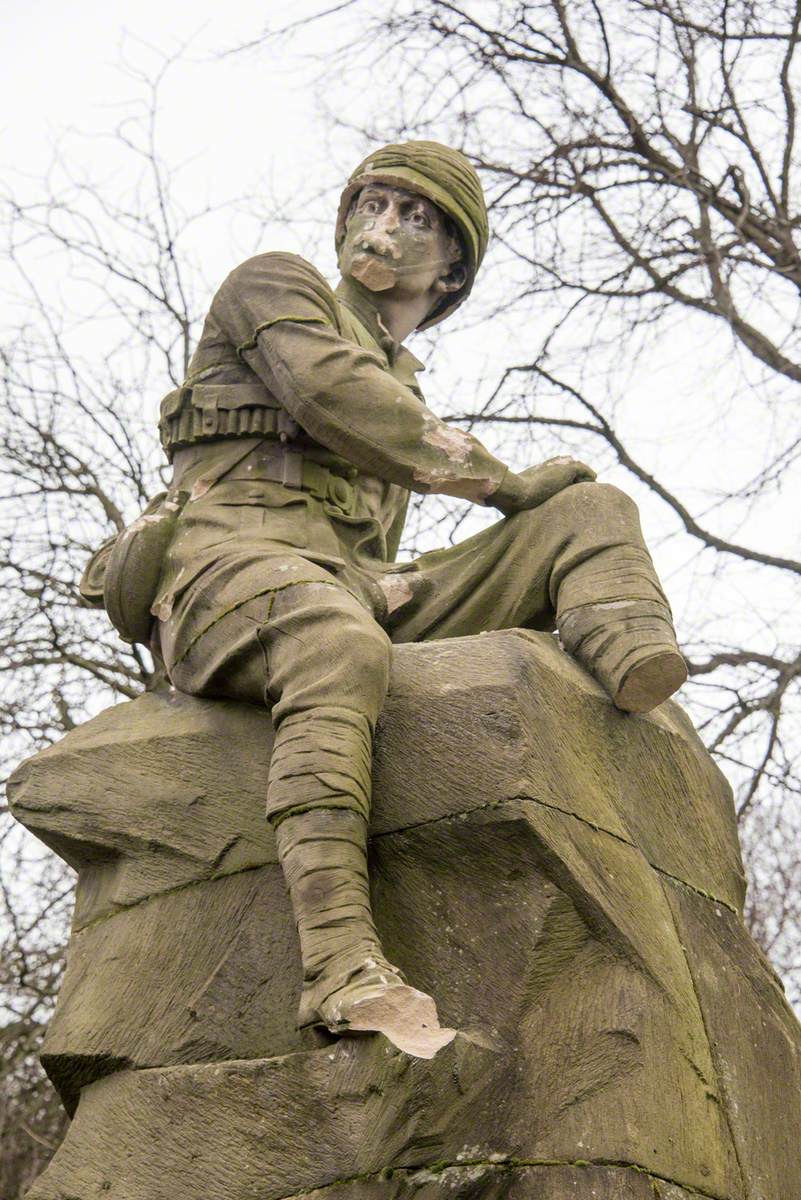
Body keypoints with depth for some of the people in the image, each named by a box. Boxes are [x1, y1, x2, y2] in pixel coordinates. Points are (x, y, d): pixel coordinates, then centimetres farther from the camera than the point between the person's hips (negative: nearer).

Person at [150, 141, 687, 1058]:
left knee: (591, 509, -3)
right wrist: (502, 482, -3)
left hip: (358, 585, 6)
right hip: (237, 558, -6)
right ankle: (345, 969, -55)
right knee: (341, 649, -42)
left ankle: (626, 648, -39)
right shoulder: (275, 285, 16)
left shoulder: (400, 388, 34)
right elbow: (329, 390, -6)